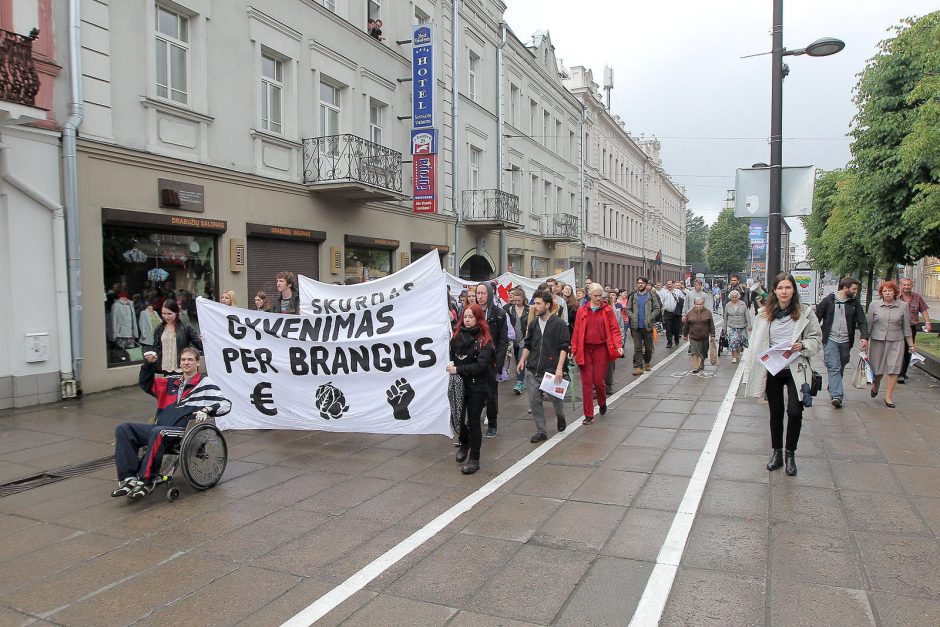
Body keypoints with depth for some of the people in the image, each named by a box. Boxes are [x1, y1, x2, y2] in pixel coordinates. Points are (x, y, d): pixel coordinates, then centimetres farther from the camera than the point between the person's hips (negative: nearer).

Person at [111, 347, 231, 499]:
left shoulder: (204, 383, 6)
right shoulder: (172, 381, 23)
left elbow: (225, 404, -2)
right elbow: (147, 385, 32)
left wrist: (206, 410, -19)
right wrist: (149, 364, 18)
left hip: (182, 431, -7)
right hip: (159, 428, 7)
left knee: (158, 432, -37)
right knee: (123, 429, -11)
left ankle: (146, 481, -31)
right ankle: (129, 478, -23)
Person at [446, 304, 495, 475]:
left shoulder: (484, 340, -8)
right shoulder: (457, 335, 4)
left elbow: (480, 365, -17)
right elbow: (451, 355, 11)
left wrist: (458, 369, -22)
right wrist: (450, 366, -9)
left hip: (477, 385, -4)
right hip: (459, 383, 4)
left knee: (473, 421, 0)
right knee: (457, 416, 9)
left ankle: (474, 458, 11)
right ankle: (464, 444, 38)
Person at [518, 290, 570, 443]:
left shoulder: (559, 324, -6)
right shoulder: (533, 324, 11)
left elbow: (564, 348, -9)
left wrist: (559, 368, -16)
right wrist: (522, 360, 5)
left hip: (551, 371, -5)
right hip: (532, 371, 5)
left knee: (556, 398, 5)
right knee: (534, 402, 2)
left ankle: (560, 417, 39)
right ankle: (541, 432, 13)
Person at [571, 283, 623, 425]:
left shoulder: (607, 310, 0)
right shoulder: (582, 310, 3)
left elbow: (614, 329, -1)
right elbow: (576, 331, 4)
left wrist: (619, 345, -14)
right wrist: (573, 349, -1)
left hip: (601, 349, -1)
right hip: (585, 349, 1)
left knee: (598, 380, 0)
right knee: (586, 382, 1)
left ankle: (602, 403, 33)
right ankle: (589, 415, 10)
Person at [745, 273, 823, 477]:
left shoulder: (805, 312, -3)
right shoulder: (765, 313, 0)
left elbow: (817, 339, 3)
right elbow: (756, 341, 6)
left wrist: (803, 345, -16)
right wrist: (762, 357, -8)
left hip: (796, 369, -2)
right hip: (772, 369, 2)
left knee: (795, 412, -7)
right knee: (775, 412, 12)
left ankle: (790, 454, 15)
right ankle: (776, 452, 28)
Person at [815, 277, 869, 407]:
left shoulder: (855, 303, 6)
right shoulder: (829, 300, -2)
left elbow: (862, 321, 2)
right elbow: (816, 317, 0)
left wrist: (864, 337, -14)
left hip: (846, 341, 4)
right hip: (830, 339, -4)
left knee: (840, 368, 12)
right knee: (834, 367, -11)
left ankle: (832, 388, 31)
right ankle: (837, 396, -17)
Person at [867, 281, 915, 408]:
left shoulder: (903, 306, 2)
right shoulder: (874, 305, 0)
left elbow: (906, 327, 6)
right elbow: (869, 325, 4)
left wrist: (911, 345, 7)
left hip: (896, 342, 0)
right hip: (877, 341, 0)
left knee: (894, 368, -4)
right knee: (877, 368, 9)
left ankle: (888, 396, 7)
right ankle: (876, 384, 41)